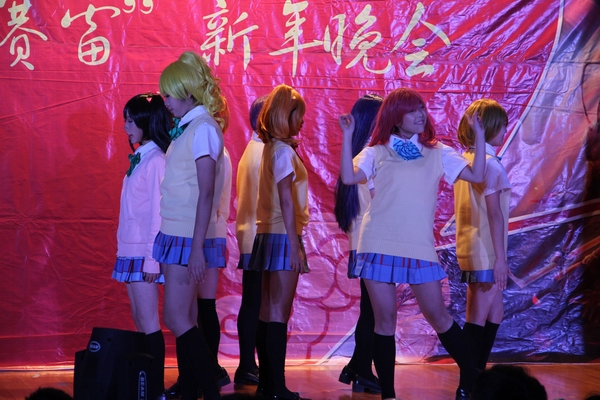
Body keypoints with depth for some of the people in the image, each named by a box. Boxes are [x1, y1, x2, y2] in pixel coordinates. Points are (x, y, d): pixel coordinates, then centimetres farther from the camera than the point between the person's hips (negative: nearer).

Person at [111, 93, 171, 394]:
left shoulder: (155, 160, -12)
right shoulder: (140, 158, 14)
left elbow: (158, 210, -15)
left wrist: (152, 258, -17)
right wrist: (125, 250, 13)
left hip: (143, 252, -9)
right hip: (131, 249, 9)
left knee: (148, 320, -7)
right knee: (139, 319, 10)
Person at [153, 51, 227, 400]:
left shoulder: (203, 128, -11)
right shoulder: (189, 127, 15)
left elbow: (206, 193, -17)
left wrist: (197, 247, -21)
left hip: (190, 237, -9)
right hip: (177, 234, 9)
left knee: (177, 318, -10)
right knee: (186, 320, 9)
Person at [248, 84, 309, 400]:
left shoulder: (270, 148, 15)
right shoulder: (284, 151, -11)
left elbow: (279, 195, 9)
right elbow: (286, 199, -17)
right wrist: (294, 246, -18)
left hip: (268, 235, 9)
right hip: (282, 236, -9)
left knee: (268, 312, 10)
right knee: (279, 313, -9)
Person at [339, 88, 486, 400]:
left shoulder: (438, 153, 9)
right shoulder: (377, 152, 6)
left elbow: (476, 175, 0)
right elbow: (348, 178, -7)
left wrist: (479, 135, -5)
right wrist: (347, 137, -10)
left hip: (419, 246, 1)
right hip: (379, 245, 0)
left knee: (437, 315, 1)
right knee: (385, 319, 2)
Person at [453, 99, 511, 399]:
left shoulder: (465, 160, 12)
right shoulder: (489, 163, -13)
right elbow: (495, 214, -17)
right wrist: (500, 257, -17)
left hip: (470, 249, 9)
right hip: (485, 252, -9)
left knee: (494, 315, 15)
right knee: (479, 320, -5)